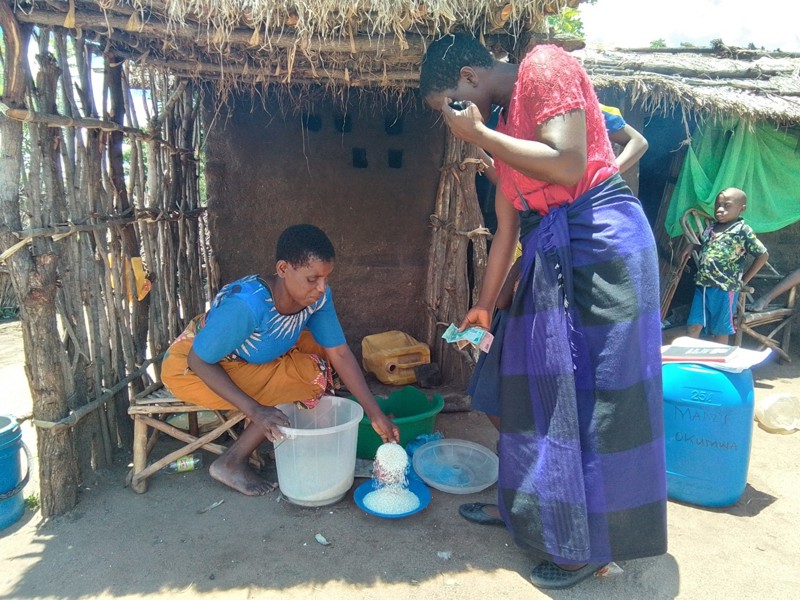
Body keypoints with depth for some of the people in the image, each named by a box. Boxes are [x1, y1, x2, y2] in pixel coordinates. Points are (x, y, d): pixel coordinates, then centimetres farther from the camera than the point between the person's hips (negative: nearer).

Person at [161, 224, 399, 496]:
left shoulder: (318, 296, -18)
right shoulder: (247, 303, -37)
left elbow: (340, 354, -14)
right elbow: (199, 362, -27)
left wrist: (376, 415, -19)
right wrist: (254, 410, -34)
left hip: (243, 358, 7)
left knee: (318, 349, -6)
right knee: (312, 377, -19)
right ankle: (231, 463, -7)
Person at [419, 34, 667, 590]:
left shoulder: (545, 65, -7)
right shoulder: (504, 127, 16)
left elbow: (568, 166, -22)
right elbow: (505, 229, 18)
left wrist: (478, 134, -12)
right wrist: (484, 305, 22)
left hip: (601, 245, -9)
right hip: (551, 258, 9)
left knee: (592, 394, -2)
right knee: (539, 384, 14)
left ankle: (591, 543, 15)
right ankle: (527, 506, 31)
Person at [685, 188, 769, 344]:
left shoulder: (743, 230, -6)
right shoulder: (711, 227, 11)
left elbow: (763, 255, -3)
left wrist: (743, 280, -1)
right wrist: (691, 247, 8)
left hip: (725, 288, -5)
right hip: (702, 285, 5)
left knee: (720, 331, 8)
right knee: (693, 326, 4)